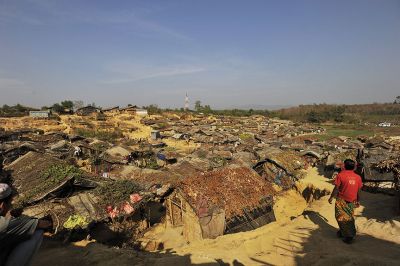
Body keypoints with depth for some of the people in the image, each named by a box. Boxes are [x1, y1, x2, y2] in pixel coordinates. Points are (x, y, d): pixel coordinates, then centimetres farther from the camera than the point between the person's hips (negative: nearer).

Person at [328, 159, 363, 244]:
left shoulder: (341, 175, -13)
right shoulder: (358, 177, 0)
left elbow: (336, 188, -12)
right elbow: (359, 191, 6)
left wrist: (331, 197, -2)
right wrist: (358, 201, 19)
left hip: (342, 200, -5)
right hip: (352, 201, 5)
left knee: (342, 218, 8)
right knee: (349, 218, 19)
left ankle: (348, 237, 11)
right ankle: (342, 232, 31)